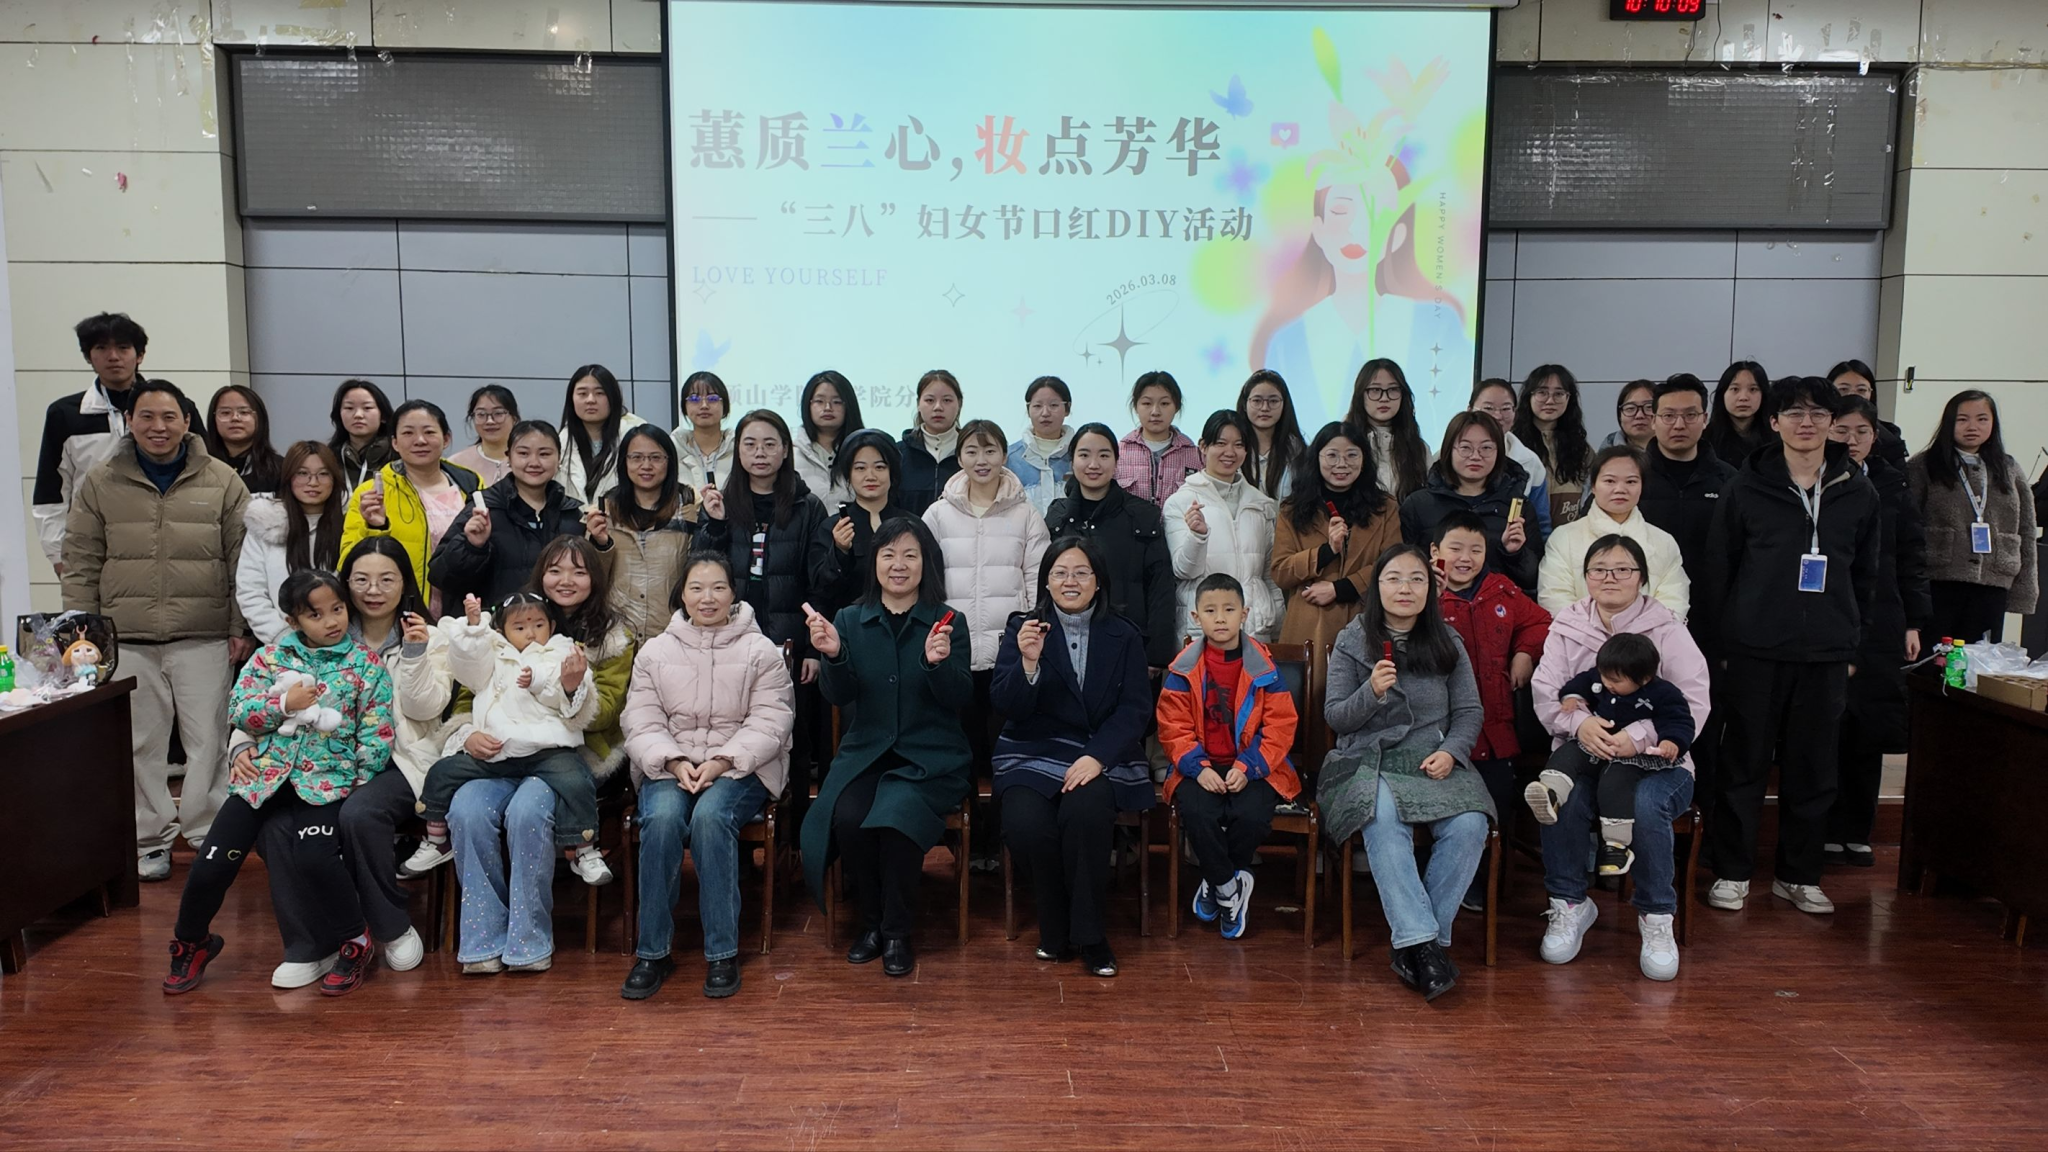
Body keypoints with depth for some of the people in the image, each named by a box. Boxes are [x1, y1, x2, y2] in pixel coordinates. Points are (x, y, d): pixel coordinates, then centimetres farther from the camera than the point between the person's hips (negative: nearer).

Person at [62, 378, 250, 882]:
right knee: (141, 744, 6)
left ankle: (208, 835, 12)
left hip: (204, 640, -1)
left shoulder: (223, 482, 3)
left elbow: (241, 561, 3)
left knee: (208, 740, 0)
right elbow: (81, 566, 8)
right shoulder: (100, 485, 7)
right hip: (126, 642, 1)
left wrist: (241, 628, -1)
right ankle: (151, 840, 17)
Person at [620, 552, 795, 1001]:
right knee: (662, 818, -31)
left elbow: (769, 722, -4)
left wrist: (722, 762, -17)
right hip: (670, 767, 2)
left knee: (711, 816, -34)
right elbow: (641, 723, 4)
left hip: (740, 768, -2)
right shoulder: (655, 652, 10)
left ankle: (722, 952, -23)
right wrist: (674, 762, -14)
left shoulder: (761, 652, 4)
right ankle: (651, 951, -19)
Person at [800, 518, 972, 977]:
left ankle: (897, 933, -7)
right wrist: (833, 656, -20)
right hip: (865, 752, 2)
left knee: (896, 818, -30)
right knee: (847, 819, -27)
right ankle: (871, 923, 0)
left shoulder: (947, 622, 2)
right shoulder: (850, 620, 8)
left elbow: (960, 699, -5)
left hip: (930, 759, -2)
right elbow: (839, 697, 0)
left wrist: (938, 663, -24)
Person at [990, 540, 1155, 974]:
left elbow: (1136, 709, -1)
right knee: (1025, 824, -29)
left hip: (1102, 757, 0)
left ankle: (1087, 933, -12)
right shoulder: (1021, 628, 7)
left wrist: (1097, 757, -17)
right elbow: (1006, 706, -3)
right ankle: (1056, 929, -2)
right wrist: (1028, 664, -23)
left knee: (1084, 812, -32)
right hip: (1033, 758, 0)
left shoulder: (1123, 636, 9)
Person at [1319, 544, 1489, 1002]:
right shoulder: (1352, 641, 6)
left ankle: (1415, 943, -18)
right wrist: (1372, 692, -15)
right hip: (1370, 760, -2)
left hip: (1436, 761, 2)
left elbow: (1470, 711, 11)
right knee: (1385, 822, -36)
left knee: (1469, 826, -28)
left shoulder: (1447, 643, 13)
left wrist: (1451, 751, -8)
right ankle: (1421, 941, -33)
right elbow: (1334, 716, 3)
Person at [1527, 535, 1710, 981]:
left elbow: (1693, 703, -6)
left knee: (1645, 805, -34)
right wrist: (1579, 722, -22)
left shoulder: (1667, 630, 3)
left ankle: (1657, 916, -10)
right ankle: (1569, 903, -8)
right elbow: (1545, 693, 1)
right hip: (1583, 752, 1)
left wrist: (1641, 736, -23)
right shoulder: (1566, 627, 11)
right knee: (1559, 796, -31)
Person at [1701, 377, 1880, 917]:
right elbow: (1717, 569, 1)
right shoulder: (1747, 487, -1)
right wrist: (1722, 640, -2)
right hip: (1755, 650, -2)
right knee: (1744, 765, 3)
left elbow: (1865, 576, 13)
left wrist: (1852, 643, 9)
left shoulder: (1858, 493, 6)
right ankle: (1731, 871, 13)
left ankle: (1798, 874, 21)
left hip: (1826, 655, 2)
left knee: (1812, 770, 9)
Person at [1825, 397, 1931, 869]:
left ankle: (1857, 831, 16)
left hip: (1879, 630, 3)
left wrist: (1914, 623, 7)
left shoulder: (1892, 488, 10)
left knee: (1869, 733, 5)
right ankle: (1823, 831, 8)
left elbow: (1912, 561, 12)